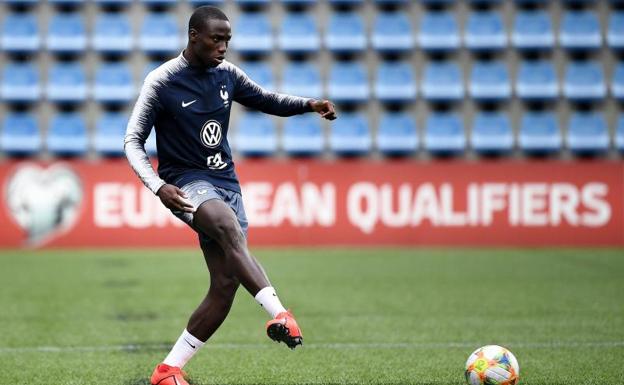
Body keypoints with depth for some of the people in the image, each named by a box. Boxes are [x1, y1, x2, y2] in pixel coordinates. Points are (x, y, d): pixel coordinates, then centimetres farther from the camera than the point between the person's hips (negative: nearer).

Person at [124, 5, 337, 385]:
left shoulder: (227, 73, 6)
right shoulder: (162, 82, -9)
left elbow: (265, 100, 22)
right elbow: (133, 140, -8)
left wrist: (309, 104, 3)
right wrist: (158, 186, -24)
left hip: (225, 181, 6)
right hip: (185, 182, -6)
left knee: (226, 284, -3)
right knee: (229, 227, -37)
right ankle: (281, 314, -49)